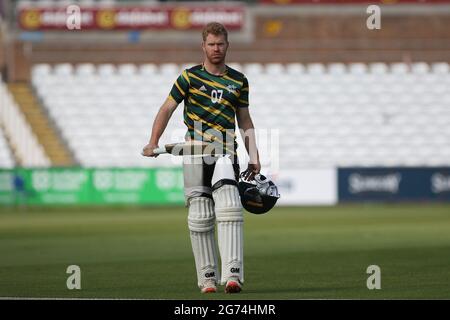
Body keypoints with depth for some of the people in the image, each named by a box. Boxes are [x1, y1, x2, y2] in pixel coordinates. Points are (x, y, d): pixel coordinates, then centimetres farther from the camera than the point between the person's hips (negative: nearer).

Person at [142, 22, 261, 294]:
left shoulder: (239, 80, 13)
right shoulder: (190, 77, 6)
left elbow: (245, 121, 20)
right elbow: (167, 109, 6)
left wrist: (254, 156, 13)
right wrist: (153, 143, -6)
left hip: (226, 154, 0)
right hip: (195, 153, 0)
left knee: (229, 209, -18)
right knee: (200, 215, 1)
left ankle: (233, 274, -25)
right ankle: (208, 277, 10)